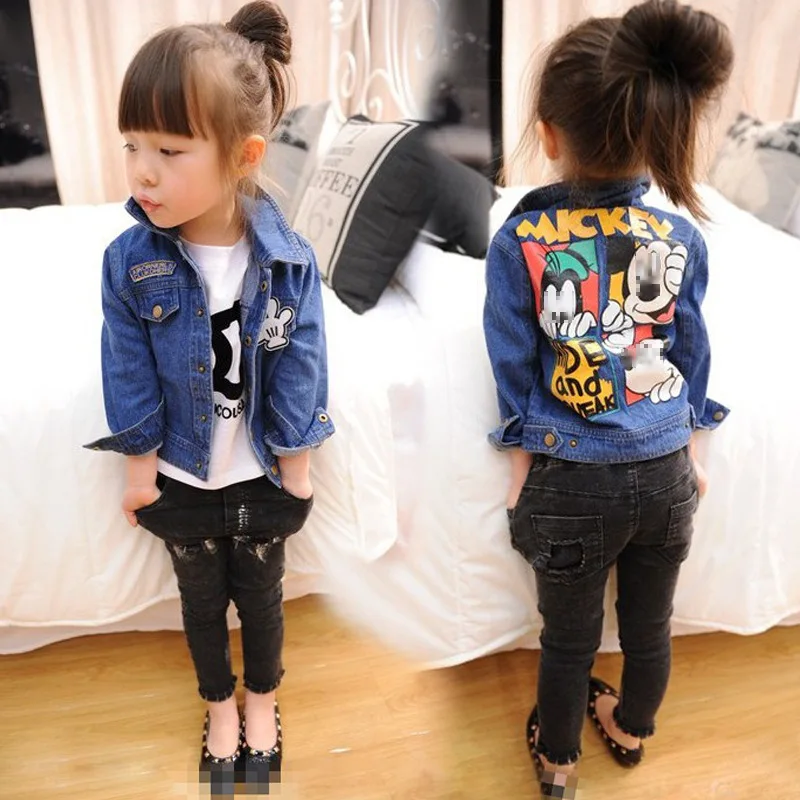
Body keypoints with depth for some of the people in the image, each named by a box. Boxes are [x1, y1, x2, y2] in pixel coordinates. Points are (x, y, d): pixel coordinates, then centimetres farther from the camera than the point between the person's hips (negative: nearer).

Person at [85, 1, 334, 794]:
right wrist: (139, 465, -3)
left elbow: (299, 369, -10)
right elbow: (130, 374, -9)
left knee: (260, 598, 21)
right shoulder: (130, 260, -18)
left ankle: (262, 700, 49)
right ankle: (220, 706, 48)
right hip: (181, 477, 1)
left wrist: (296, 466, -4)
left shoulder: (289, 260, -20)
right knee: (201, 602, 22)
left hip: (262, 476, -1)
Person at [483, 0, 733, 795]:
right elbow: (691, 358, 3)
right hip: (666, 473, 3)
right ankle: (631, 732, 52)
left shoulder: (519, 240, -15)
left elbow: (515, 371, -8)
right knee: (649, 625, 25)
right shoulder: (681, 235, -7)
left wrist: (520, 470, 5)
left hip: (572, 481, -2)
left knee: (568, 637, 19)